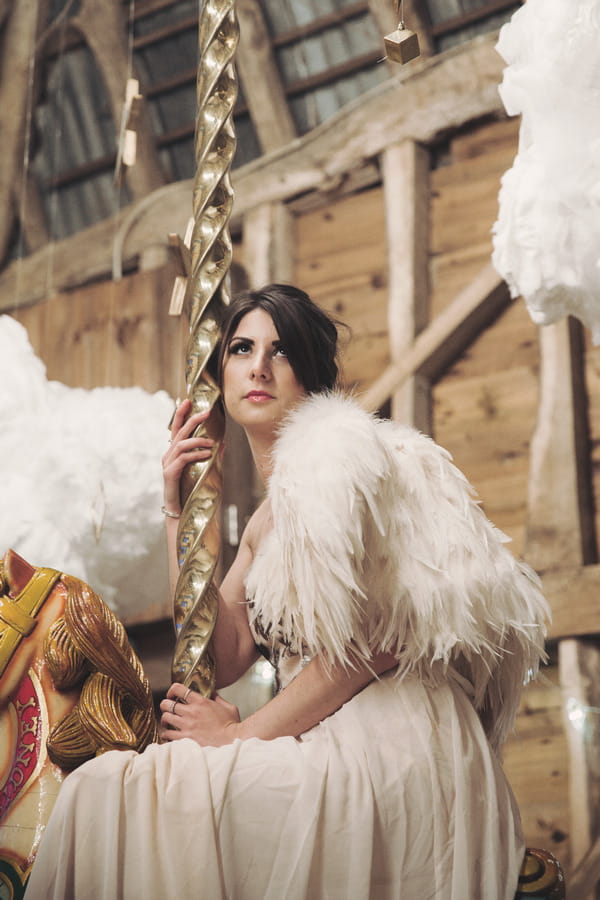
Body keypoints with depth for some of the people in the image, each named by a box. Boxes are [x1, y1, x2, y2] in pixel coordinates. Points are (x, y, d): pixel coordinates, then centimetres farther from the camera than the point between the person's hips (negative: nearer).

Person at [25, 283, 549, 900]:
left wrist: (243, 733, -5)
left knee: (110, 789, -16)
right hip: (336, 747, 8)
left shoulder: (334, 446, -7)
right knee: (105, 781, -2)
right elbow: (219, 659, 11)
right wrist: (178, 509, 11)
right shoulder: (267, 520, 21)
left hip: (390, 749, -8)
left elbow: (368, 645, -15)